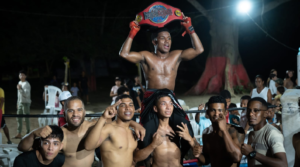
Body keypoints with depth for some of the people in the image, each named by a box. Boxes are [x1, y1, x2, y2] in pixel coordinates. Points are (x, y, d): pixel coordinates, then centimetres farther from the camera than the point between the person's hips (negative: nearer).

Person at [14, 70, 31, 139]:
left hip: (25, 103, -9)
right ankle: (19, 134, 15)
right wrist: (18, 103, 21)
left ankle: (28, 132, 2)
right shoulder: (19, 83, 14)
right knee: (19, 118, 9)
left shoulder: (26, 84, -12)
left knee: (26, 118, -5)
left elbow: (27, 94, -22)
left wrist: (20, 89, -30)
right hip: (20, 102, 9)